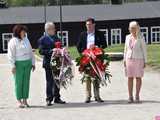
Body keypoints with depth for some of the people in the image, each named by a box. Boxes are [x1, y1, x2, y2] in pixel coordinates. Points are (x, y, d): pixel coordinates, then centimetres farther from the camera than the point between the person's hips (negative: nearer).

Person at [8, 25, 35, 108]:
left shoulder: (26, 40, 13)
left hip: (27, 63, 6)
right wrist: (13, 66, -14)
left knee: (26, 81, 5)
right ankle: (19, 100, 4)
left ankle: (25, 100, 11)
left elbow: (31, 52, 19)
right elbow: (11, 55, -8)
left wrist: (33, 63, 15)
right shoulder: (13, 41, -5)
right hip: (18, 64, -5)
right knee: (19, 82, -3)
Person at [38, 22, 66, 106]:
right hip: (48, 63, -6)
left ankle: (57, 98, 18)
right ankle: (49, 99, 3)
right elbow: (41, 51, -11)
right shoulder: (42, 39, -3)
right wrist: (51, 51, -21)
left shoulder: (56, 38, 15)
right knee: (49, 81, -3)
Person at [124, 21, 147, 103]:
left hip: (138, 59, -3)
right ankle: (130, 97, 5)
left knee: (138, 77, -1)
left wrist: (145, 61, -5)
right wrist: (124, 60, 9)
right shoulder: (128, 37, 8)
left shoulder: (141, 38, -3)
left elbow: (144, 50, -1)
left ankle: (137, 96, 6)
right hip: (129, 59, 3)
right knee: (130, 78, 1)